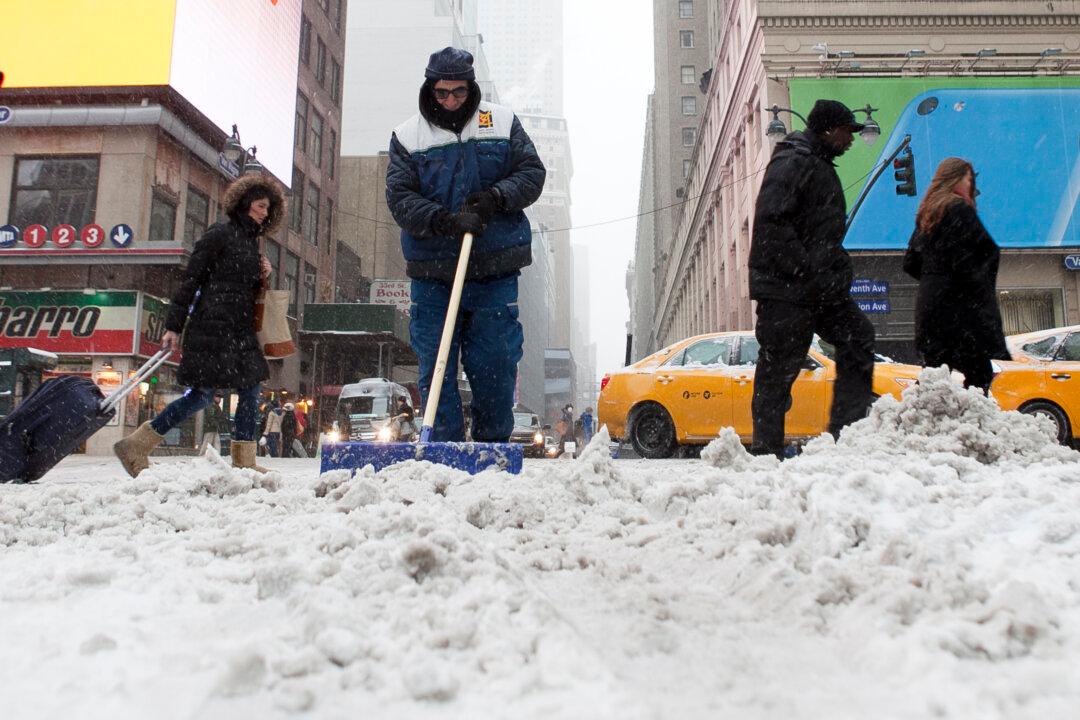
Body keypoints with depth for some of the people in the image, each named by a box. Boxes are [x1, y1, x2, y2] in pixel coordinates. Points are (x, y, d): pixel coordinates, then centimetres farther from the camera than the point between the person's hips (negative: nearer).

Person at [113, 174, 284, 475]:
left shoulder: (251, 241, 19)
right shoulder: (220, 234, -5)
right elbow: (191, 279, -9)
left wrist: (262, 278, 4)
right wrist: (174, 326, -13)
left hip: (240, 331, 9)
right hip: (212, 326, -9)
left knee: (250, 392, 3)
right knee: (202, 393, -9)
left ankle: (244, 462, 8)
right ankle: (135, 446, 2)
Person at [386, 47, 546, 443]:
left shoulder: (503, 123, 9)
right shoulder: (407, 135, 6)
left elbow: (532, 173, 7)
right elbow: (399, 197, -3)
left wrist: (496, 198, -12)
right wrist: (444, 220, -20)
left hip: (495, 273, 0)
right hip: (433, 272, 0)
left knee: (495, 364, 3)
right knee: (435, 367, 1)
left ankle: (494, 448, 20)